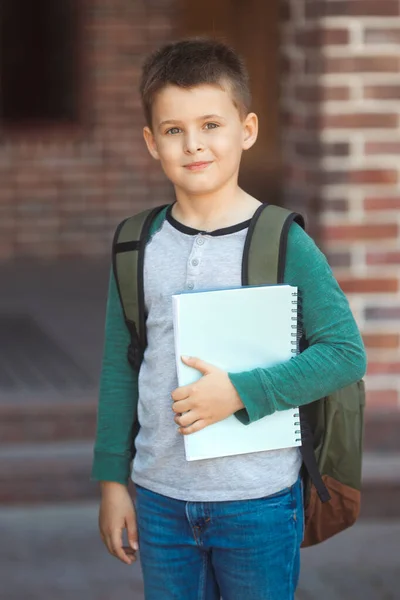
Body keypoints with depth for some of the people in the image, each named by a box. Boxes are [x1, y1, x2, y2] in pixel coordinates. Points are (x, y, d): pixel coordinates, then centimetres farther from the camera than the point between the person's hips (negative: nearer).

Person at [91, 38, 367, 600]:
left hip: (259, 498, -3)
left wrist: (240, 392, -19)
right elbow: (120, 369, 9)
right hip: (161, 497, 3)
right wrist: (112, 481, 9)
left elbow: (347, 352, -11)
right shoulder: (140, 246, 2)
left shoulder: (283, 243, -9)